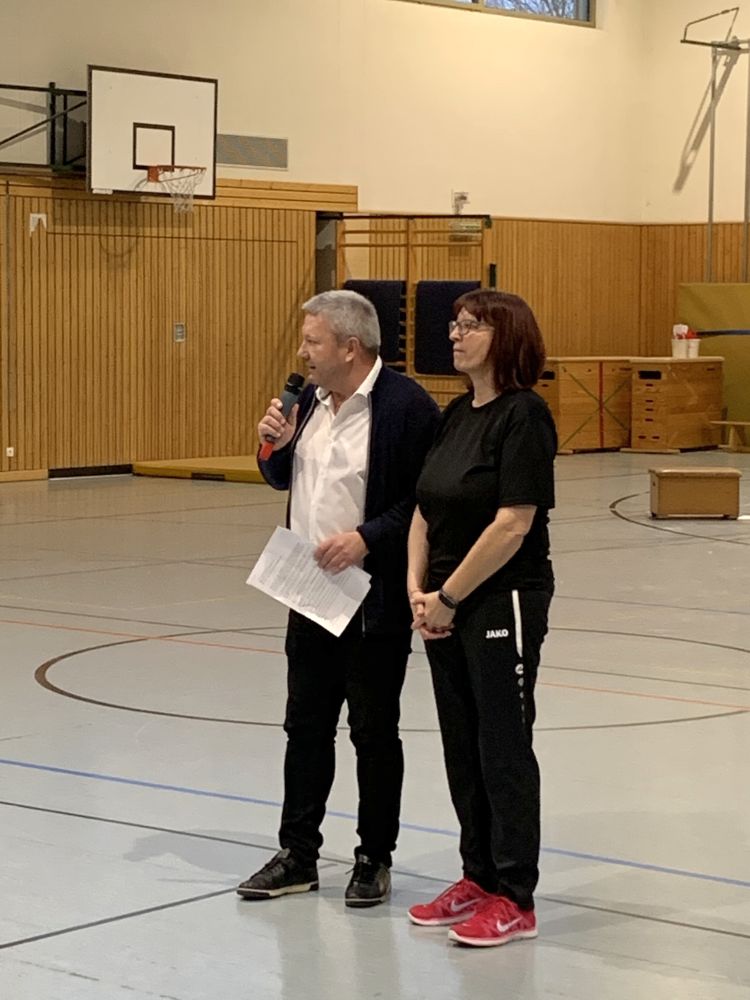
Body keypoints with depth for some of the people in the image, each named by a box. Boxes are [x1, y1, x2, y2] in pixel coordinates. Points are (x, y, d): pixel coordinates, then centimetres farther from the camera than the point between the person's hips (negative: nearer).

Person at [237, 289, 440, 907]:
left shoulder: (406, 405, -16)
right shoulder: (311, 400, 8)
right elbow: (282, 480, 19)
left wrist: (366, 538, -23)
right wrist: (277, 445, -2)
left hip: (375, 600, -7)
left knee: (374, 732, 6)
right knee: (306, 724, 13)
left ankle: (375, 860, 18)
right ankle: (298, 856, 22)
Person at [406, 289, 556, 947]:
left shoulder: (523, 415, -15)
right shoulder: (456, 416, 10)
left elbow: (512, 524, -20)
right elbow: (424, 510, 12)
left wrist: (449, 597, -15)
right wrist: (418, 590, -1)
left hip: (502, 604, -8)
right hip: (445, 609, 8)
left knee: (502, 746, 0)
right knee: (462, 747, 14)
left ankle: (515, 899, 10)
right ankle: (480, 877, 26)